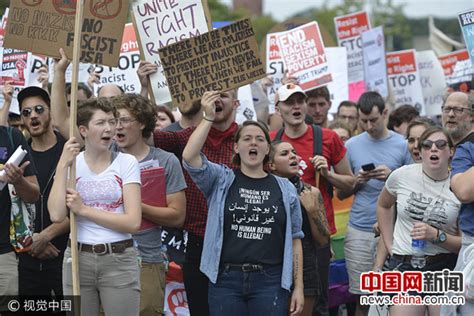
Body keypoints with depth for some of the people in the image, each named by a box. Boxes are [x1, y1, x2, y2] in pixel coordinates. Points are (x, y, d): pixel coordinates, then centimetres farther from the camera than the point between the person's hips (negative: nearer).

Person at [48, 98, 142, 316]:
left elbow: (133, 222, -10)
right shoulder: (72, 163, 4)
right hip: (78, 258, 2)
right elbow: (57, 215, -11)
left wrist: (83, 209, -11)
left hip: (119, 259, -1)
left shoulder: (126, 162, -1)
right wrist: (63, 165, -11)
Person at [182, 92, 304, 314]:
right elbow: (189, 157, -13)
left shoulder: (285, 189, 8)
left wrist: (298, 287, 3)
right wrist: (208, 118, -14)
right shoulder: (221, 181, 5)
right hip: (226, 280, -1)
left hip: (269, 282, 1)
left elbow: (294, 240, 8)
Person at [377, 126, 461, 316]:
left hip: (445, 267, -1)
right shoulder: (402, 176, -1)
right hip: (403, 266, 1)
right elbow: (383, 206, 19)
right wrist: (389, 245, 12)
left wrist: (436, 236, -17)